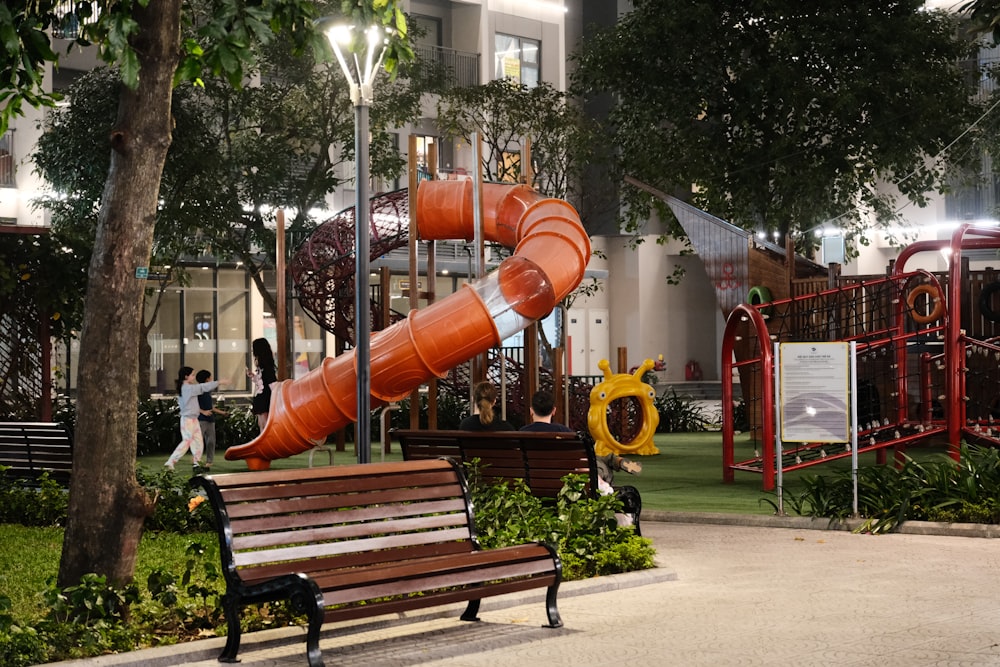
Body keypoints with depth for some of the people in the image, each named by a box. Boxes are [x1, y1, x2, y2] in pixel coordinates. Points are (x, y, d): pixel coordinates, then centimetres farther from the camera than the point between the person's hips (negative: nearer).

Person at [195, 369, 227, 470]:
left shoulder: (208, 392, 19)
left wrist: (221, 412, 27)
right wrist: (203, 412, -20)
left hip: (210, 420, 8)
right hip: (201, 419, -8)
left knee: (211, 441, 5)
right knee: (199, 440, -11)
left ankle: (209, 462, 9)